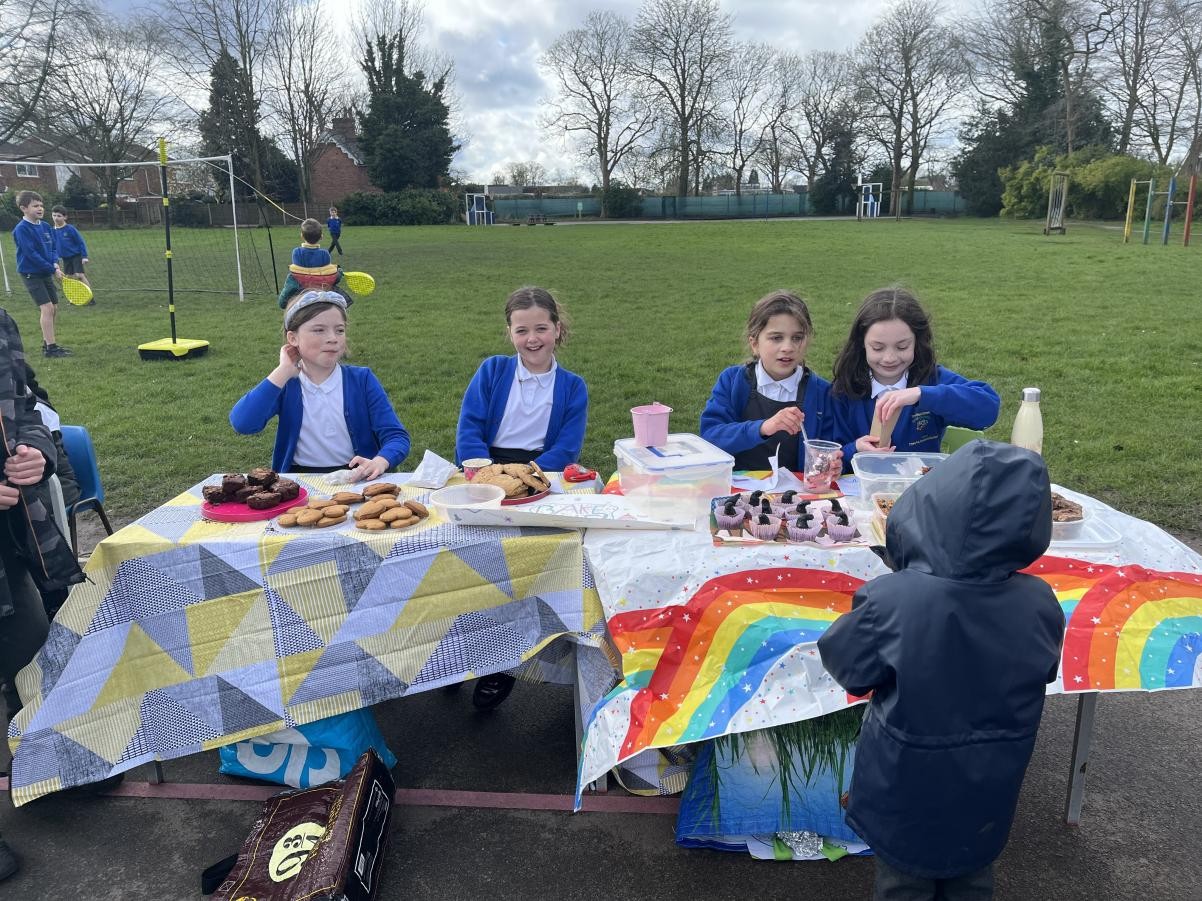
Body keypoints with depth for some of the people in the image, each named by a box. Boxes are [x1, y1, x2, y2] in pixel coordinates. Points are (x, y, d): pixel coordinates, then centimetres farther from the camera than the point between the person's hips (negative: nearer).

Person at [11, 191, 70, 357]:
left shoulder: (46, 226, 7)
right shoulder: (21, 229, -15)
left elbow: (54, 248, 11)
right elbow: (31, 254, -20)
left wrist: (55, 262, -10)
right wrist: (52, 270, -20)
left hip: (46, 274, 8)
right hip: (31, 274, -8)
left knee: (54, 308, 10)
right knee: (47, 307, -14)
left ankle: (47, 343, 23)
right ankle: (50, 348, -13)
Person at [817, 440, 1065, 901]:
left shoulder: (890, 602, -32)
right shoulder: (1039, 603, -20)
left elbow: (843, 662, -14)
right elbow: (1044, 671, 1)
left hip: (906, 790, -3)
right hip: (987, 788, 3)